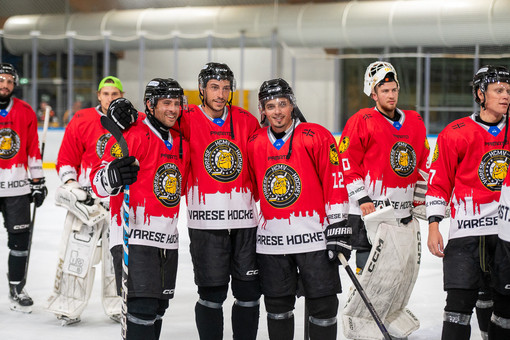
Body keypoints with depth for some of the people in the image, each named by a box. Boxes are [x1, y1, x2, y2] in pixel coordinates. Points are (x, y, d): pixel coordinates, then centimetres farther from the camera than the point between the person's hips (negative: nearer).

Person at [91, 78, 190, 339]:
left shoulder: (181, 143, 13)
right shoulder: (133, 136, -11)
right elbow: (98, 181, -20)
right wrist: (113, 176, -38)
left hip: (168, 239, 8)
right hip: (134, 236, -8)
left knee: (159, 307, 13)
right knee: (142, 307, -14)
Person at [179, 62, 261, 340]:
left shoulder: (246, 121, 9)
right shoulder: (188, 121, -2)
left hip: (244, 220, 3)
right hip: (205, 221, -3)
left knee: (249, 293, 8)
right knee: (211, 295, 2)